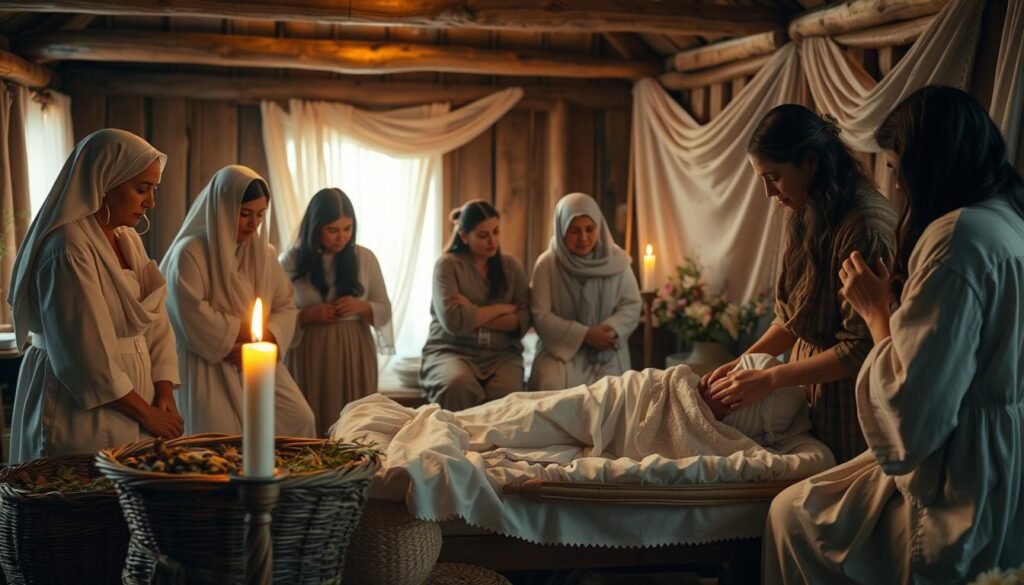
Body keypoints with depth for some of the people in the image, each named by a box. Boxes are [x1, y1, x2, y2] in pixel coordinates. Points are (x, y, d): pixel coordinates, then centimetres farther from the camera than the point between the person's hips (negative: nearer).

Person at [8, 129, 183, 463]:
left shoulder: (129, 240, 9)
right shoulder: (68, 247, -18)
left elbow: (156, 325, 10)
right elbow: (88, 354, -20)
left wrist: (164, 395, -4)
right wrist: (146, 413, -12)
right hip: (83, 416, -8)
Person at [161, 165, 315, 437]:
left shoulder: (264, 253, 11)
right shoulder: (190, 253, -8)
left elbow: (286, 306, 10)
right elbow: (192, 318, -17)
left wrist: (265, 340, -11)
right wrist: (250, 331, -9)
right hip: (209, 368, -5)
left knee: (299, 421, -11)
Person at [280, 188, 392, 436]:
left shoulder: (365, 258, 3)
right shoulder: (291, 262, -3)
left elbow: (385, 310, 9)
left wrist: (361, 307, -11)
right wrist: (308, 315, -17)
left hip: (354, 354, 2)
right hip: (309, 357, -1)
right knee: (310, 429, -1)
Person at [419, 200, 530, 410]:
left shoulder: (511, 266, 10)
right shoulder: (448, 264, -1)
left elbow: (523, 321, 0)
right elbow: (453, 320, -15)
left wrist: (474, 316, -11)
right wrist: (502, 308, -4)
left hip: (501, 353, 2)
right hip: (452, 350, -2)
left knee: (505, 391, -32)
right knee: (459, 384, -36)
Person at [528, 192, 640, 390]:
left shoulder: (616, 259, -1)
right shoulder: (547, 264, -5)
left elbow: (632, 306, 1)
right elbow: (540, 316, -8)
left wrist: (611, 329, -20)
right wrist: (584, 334, -19)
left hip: (607, 352, 1)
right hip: (561, 350, -1)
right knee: (552, 387, -28)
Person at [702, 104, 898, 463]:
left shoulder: (865, 225, -21)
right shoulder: (804, 218, 6)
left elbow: (860, 347, -20)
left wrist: (769, 379, -19)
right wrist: (742, 363, 0)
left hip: (846, 406, -7)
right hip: (806, 394, 8)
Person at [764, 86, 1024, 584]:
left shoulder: (960, 236, -22)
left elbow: (910, 421, -24)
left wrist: (877, 312, -11)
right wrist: (895, 306, 9)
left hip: (967, 508, -9)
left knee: (792, 515, 10)